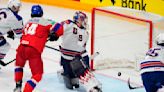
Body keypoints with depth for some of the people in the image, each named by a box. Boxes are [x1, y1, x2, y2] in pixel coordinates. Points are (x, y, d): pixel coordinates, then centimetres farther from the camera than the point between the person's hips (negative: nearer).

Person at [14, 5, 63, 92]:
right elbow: (59, 29, 0)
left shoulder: (28, 22, 22)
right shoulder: (45, 22, 6)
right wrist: (54, 35, 19)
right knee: (37, 74, 7)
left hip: (22, 47, 5)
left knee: (19, 64, 34)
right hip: (34, 51, -5)